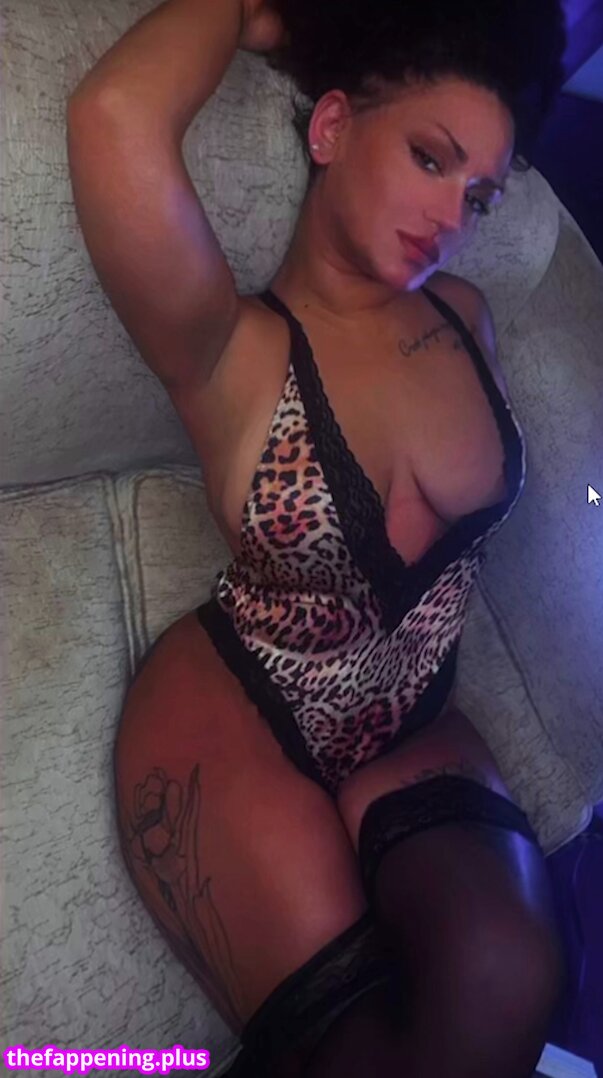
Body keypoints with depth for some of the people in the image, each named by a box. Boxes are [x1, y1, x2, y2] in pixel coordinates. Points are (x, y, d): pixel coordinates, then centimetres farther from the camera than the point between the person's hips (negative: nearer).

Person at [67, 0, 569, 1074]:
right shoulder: (235, 355, -15)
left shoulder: (465, 317, 2)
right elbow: (116, 115, -31)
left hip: (414, 730, 5)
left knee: (505, 989, -20)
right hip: (228, 721, -4)